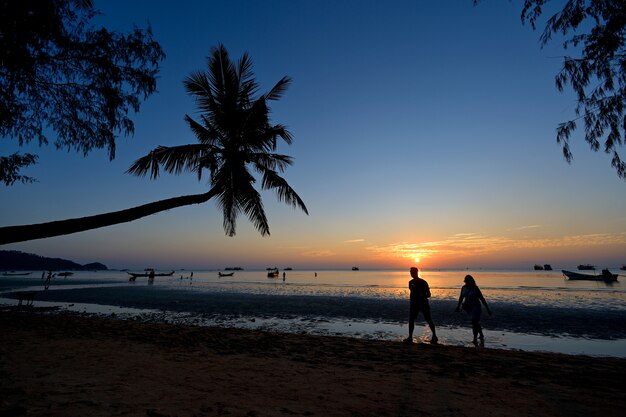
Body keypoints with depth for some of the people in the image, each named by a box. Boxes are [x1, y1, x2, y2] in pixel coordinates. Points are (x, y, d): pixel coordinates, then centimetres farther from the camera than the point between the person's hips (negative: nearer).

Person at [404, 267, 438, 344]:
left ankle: (434, 336, 22)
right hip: (414, 304, 5)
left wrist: (422, 296, -26)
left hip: (424, 303, -4)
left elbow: (428, 294, -8)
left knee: (429, 320, 5)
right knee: (411, 320, -3)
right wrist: (411, 301, 13)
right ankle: (410, 337, 2)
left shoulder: (423, 282, -10)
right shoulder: (411, 282, 5)